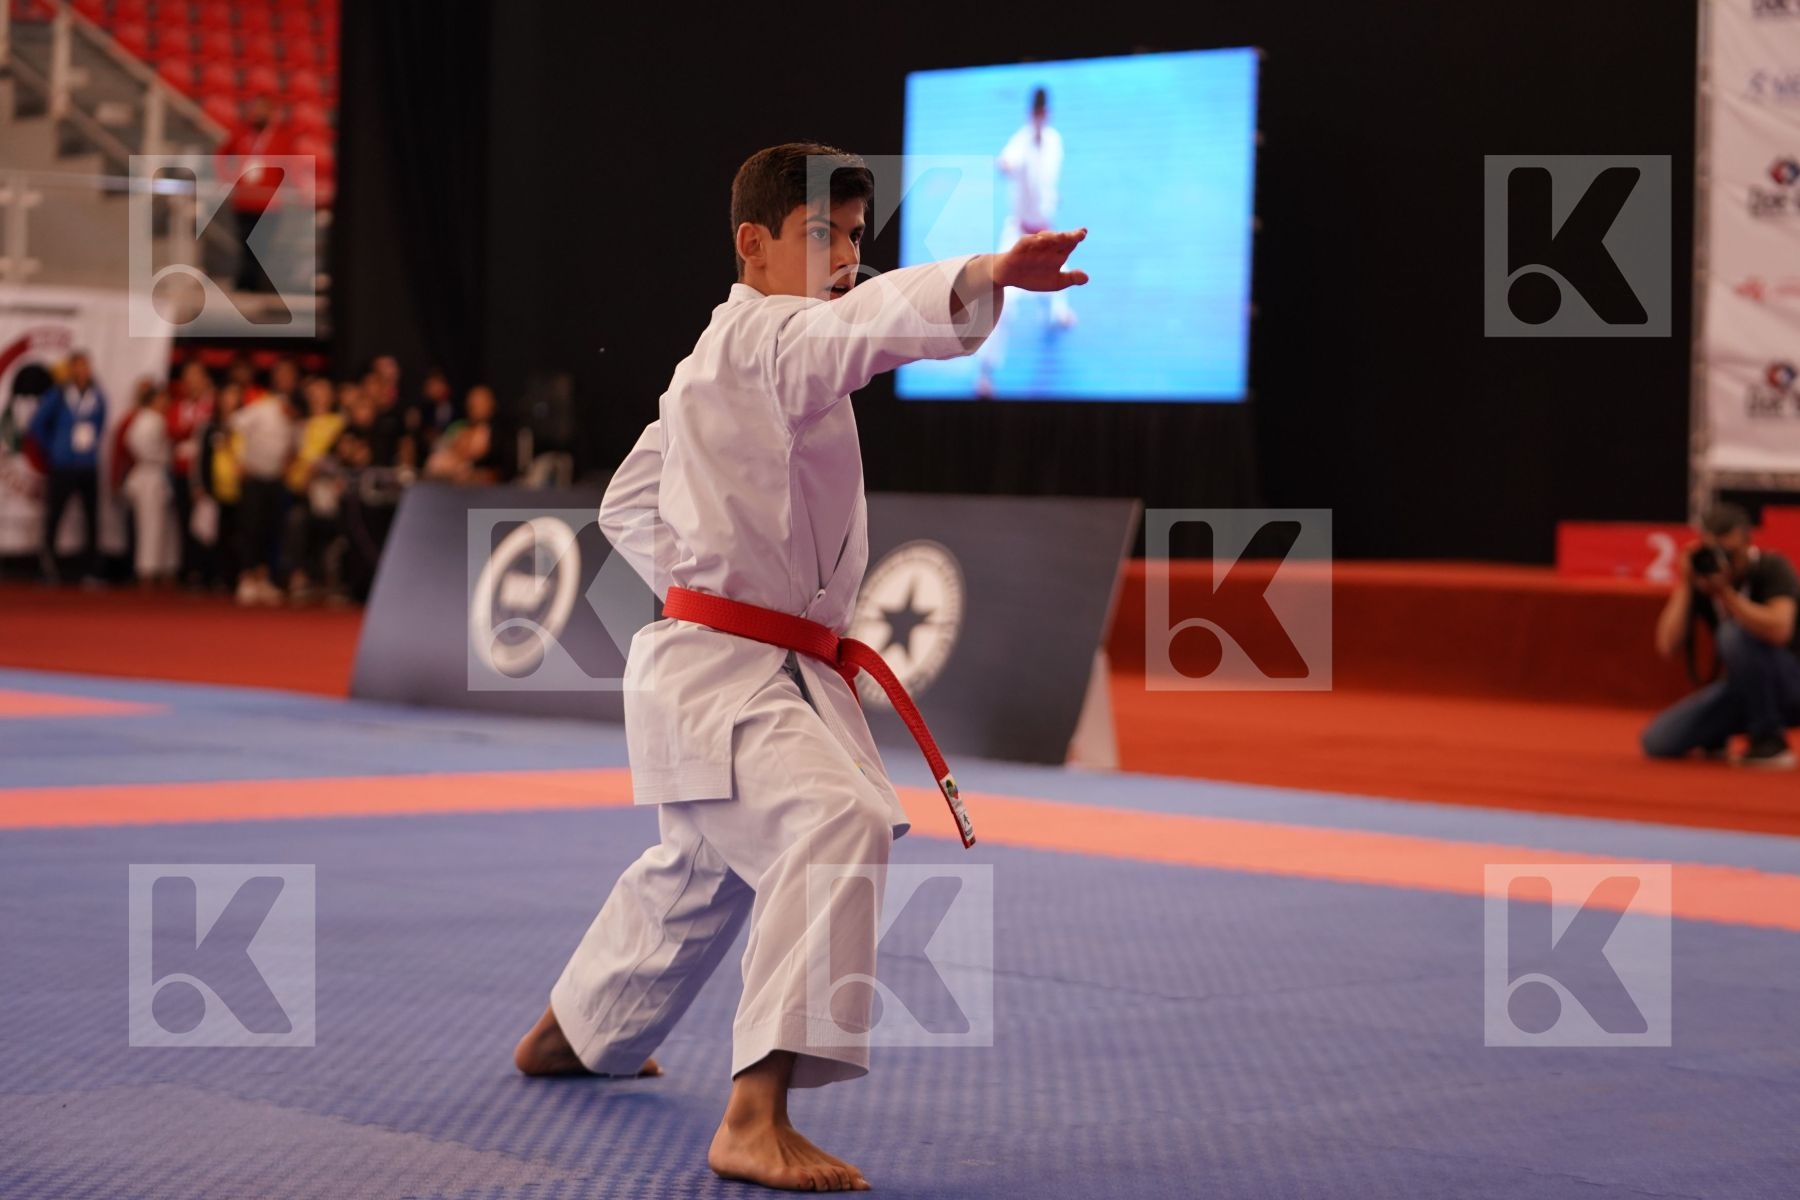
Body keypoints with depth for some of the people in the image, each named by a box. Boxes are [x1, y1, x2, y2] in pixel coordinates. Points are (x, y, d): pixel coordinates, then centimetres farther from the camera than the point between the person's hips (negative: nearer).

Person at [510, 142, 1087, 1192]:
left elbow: (629, 507, 24)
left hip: (766, 670, 11)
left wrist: (719, 585, 12)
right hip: (718, 674, -11)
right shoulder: (763, 336, -14)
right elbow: (865, 319, -38)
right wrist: (987, 276, -54)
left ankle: (568, 1035, 54)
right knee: (837, 821, -32)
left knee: (703, 871, 29)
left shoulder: (721, 362, 17)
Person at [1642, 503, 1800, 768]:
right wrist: (1684, 585, -20)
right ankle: (1714, 741, 19)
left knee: (1737, 634, -33)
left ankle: (1769, 742, -19)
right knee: (1658, 742, -14)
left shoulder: (1772, 568, -17)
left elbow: (1778, 630, -35)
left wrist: (1725, 592, -33)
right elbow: (1667, 647, -14)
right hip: (1744, 688, 5)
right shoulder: (1700, 576, -5)